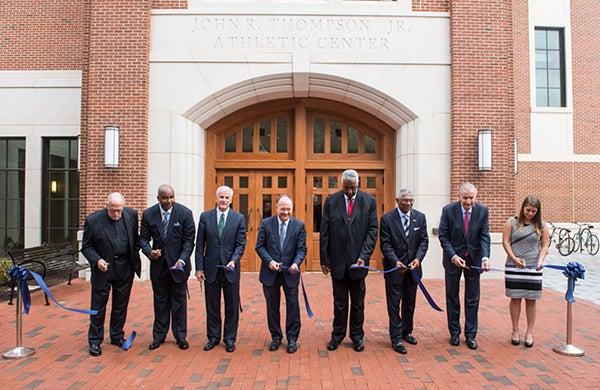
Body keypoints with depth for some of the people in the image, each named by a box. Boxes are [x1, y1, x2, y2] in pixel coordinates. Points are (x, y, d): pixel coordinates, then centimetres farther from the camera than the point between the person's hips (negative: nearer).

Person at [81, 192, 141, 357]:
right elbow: (86, 246, -3)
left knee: (121, 304, 13)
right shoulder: (93, 220, -10)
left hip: (125, 268, 2)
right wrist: (97, 260, -18)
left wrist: (135, 255, 1)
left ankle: (117, 336, 29)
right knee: (98, 305, 6)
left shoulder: (131, 215, -2)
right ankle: (95, 341, 21)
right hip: (103, 268, -2)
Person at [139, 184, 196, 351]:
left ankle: (180, 336, 22)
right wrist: (149, 251, -20)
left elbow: (189, 239, -9)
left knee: (179, 300, 9)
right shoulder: (148, 214, -4)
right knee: (160, 301, 13)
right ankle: (159, 335, 27)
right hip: (158, 264, 2)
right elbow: (143, 238, 1)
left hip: (178, 263, -2)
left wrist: (182, 259, -21)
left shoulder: (185, 213, -10)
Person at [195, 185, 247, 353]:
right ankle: (213, 337, 27)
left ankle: (230, 339, 22)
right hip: (211, 268, 1)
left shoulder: (239, 218, 0)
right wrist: (199, 267, -2)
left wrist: (234, 260, -19)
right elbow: (200, 244, 2)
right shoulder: (205, 217, 2)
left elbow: (241, 243, -3)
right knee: (212, 306, 12)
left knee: (232, 306, 8)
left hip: (230, 268, -1)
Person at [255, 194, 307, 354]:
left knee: (293, 306, 6)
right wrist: (269, 261, -16)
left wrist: (296, 263, -22)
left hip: (290, 273, 0)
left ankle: (292, 339, 22)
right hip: (270, 273, 1)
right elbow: (260, 246, -2)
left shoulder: (299, 225, -2)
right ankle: (276, 337, 29)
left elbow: (302, 249, -4)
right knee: (272, 306, 12)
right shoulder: (266, 223, -2)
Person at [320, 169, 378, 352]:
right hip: (337, 259, 0)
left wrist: (364, 256, -13)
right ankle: (338, 334, 28)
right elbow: (324, 231, 0)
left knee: (358, 302, 14)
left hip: (358, 259, 0)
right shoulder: (331, 200, -1)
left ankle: (357, 336, 29)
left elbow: (372, 230, -4)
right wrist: (324, 259, -2)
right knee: (339, 301, 12)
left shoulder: (369, 200, -2)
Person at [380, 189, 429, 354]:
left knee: (410, 303, 17)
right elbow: (385, 244, -11)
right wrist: (395, 261, -24)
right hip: (394, 268, -4)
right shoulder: (387, 219, -9)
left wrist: (418, 258, -16)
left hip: (413, 267, 4)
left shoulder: (420, 217, 2)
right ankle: (396, 338, 11)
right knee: (394, 304, 1)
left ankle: (407, 332, 34)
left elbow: (424, 241, 0)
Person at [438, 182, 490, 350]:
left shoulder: (482, 210, -7)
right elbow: (443, 236, -10)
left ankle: (470, 334, 20)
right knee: (452, 296, 10)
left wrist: (485, 257, -23)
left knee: (472, 298, 7)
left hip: (474, 259, 1)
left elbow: (484, 236, -8)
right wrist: (453, 256, -21)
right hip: (453, 258, -1)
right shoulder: (448, 210, -13)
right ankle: (454, 332, 25)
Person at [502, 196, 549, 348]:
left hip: (533, 268, 1)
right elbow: (505, 242, -1)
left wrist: (540, 260, -12)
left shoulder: (542, 226, 6)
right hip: (514, 267, -1)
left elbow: (545, 246, 6)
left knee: (531, 300, 6)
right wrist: (514, 258, -13)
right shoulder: (512, 222, 1)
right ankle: (515, 331, 16)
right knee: (515, 299, 5)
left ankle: (529, 333, 17)